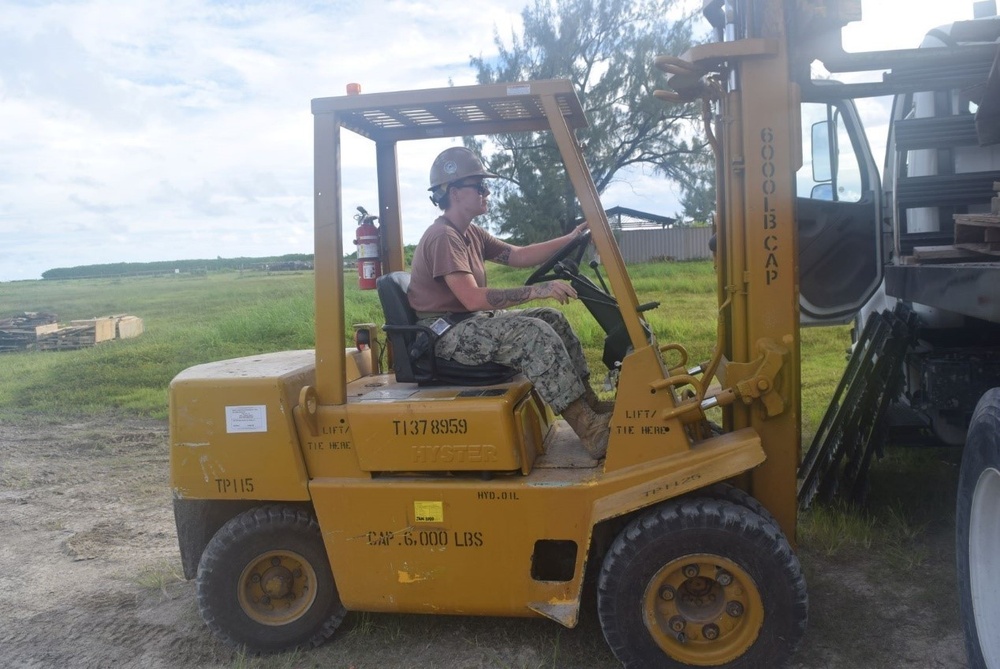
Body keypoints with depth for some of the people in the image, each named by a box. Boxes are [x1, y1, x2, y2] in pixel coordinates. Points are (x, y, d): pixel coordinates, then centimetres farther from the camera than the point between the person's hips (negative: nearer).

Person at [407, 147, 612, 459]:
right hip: (445, 333, -10)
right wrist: (539, 290, -30)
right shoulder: (443, 237, -19)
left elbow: (518, 255, 13)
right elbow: (473, 299, -28)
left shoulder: (470, 233, 12)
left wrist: (569, 239, 3)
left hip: (470, 321, 10)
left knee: (552, 318, 5)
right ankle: (589, 429, -26)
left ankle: (590, 404, 2)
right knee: (535, 334, -26)